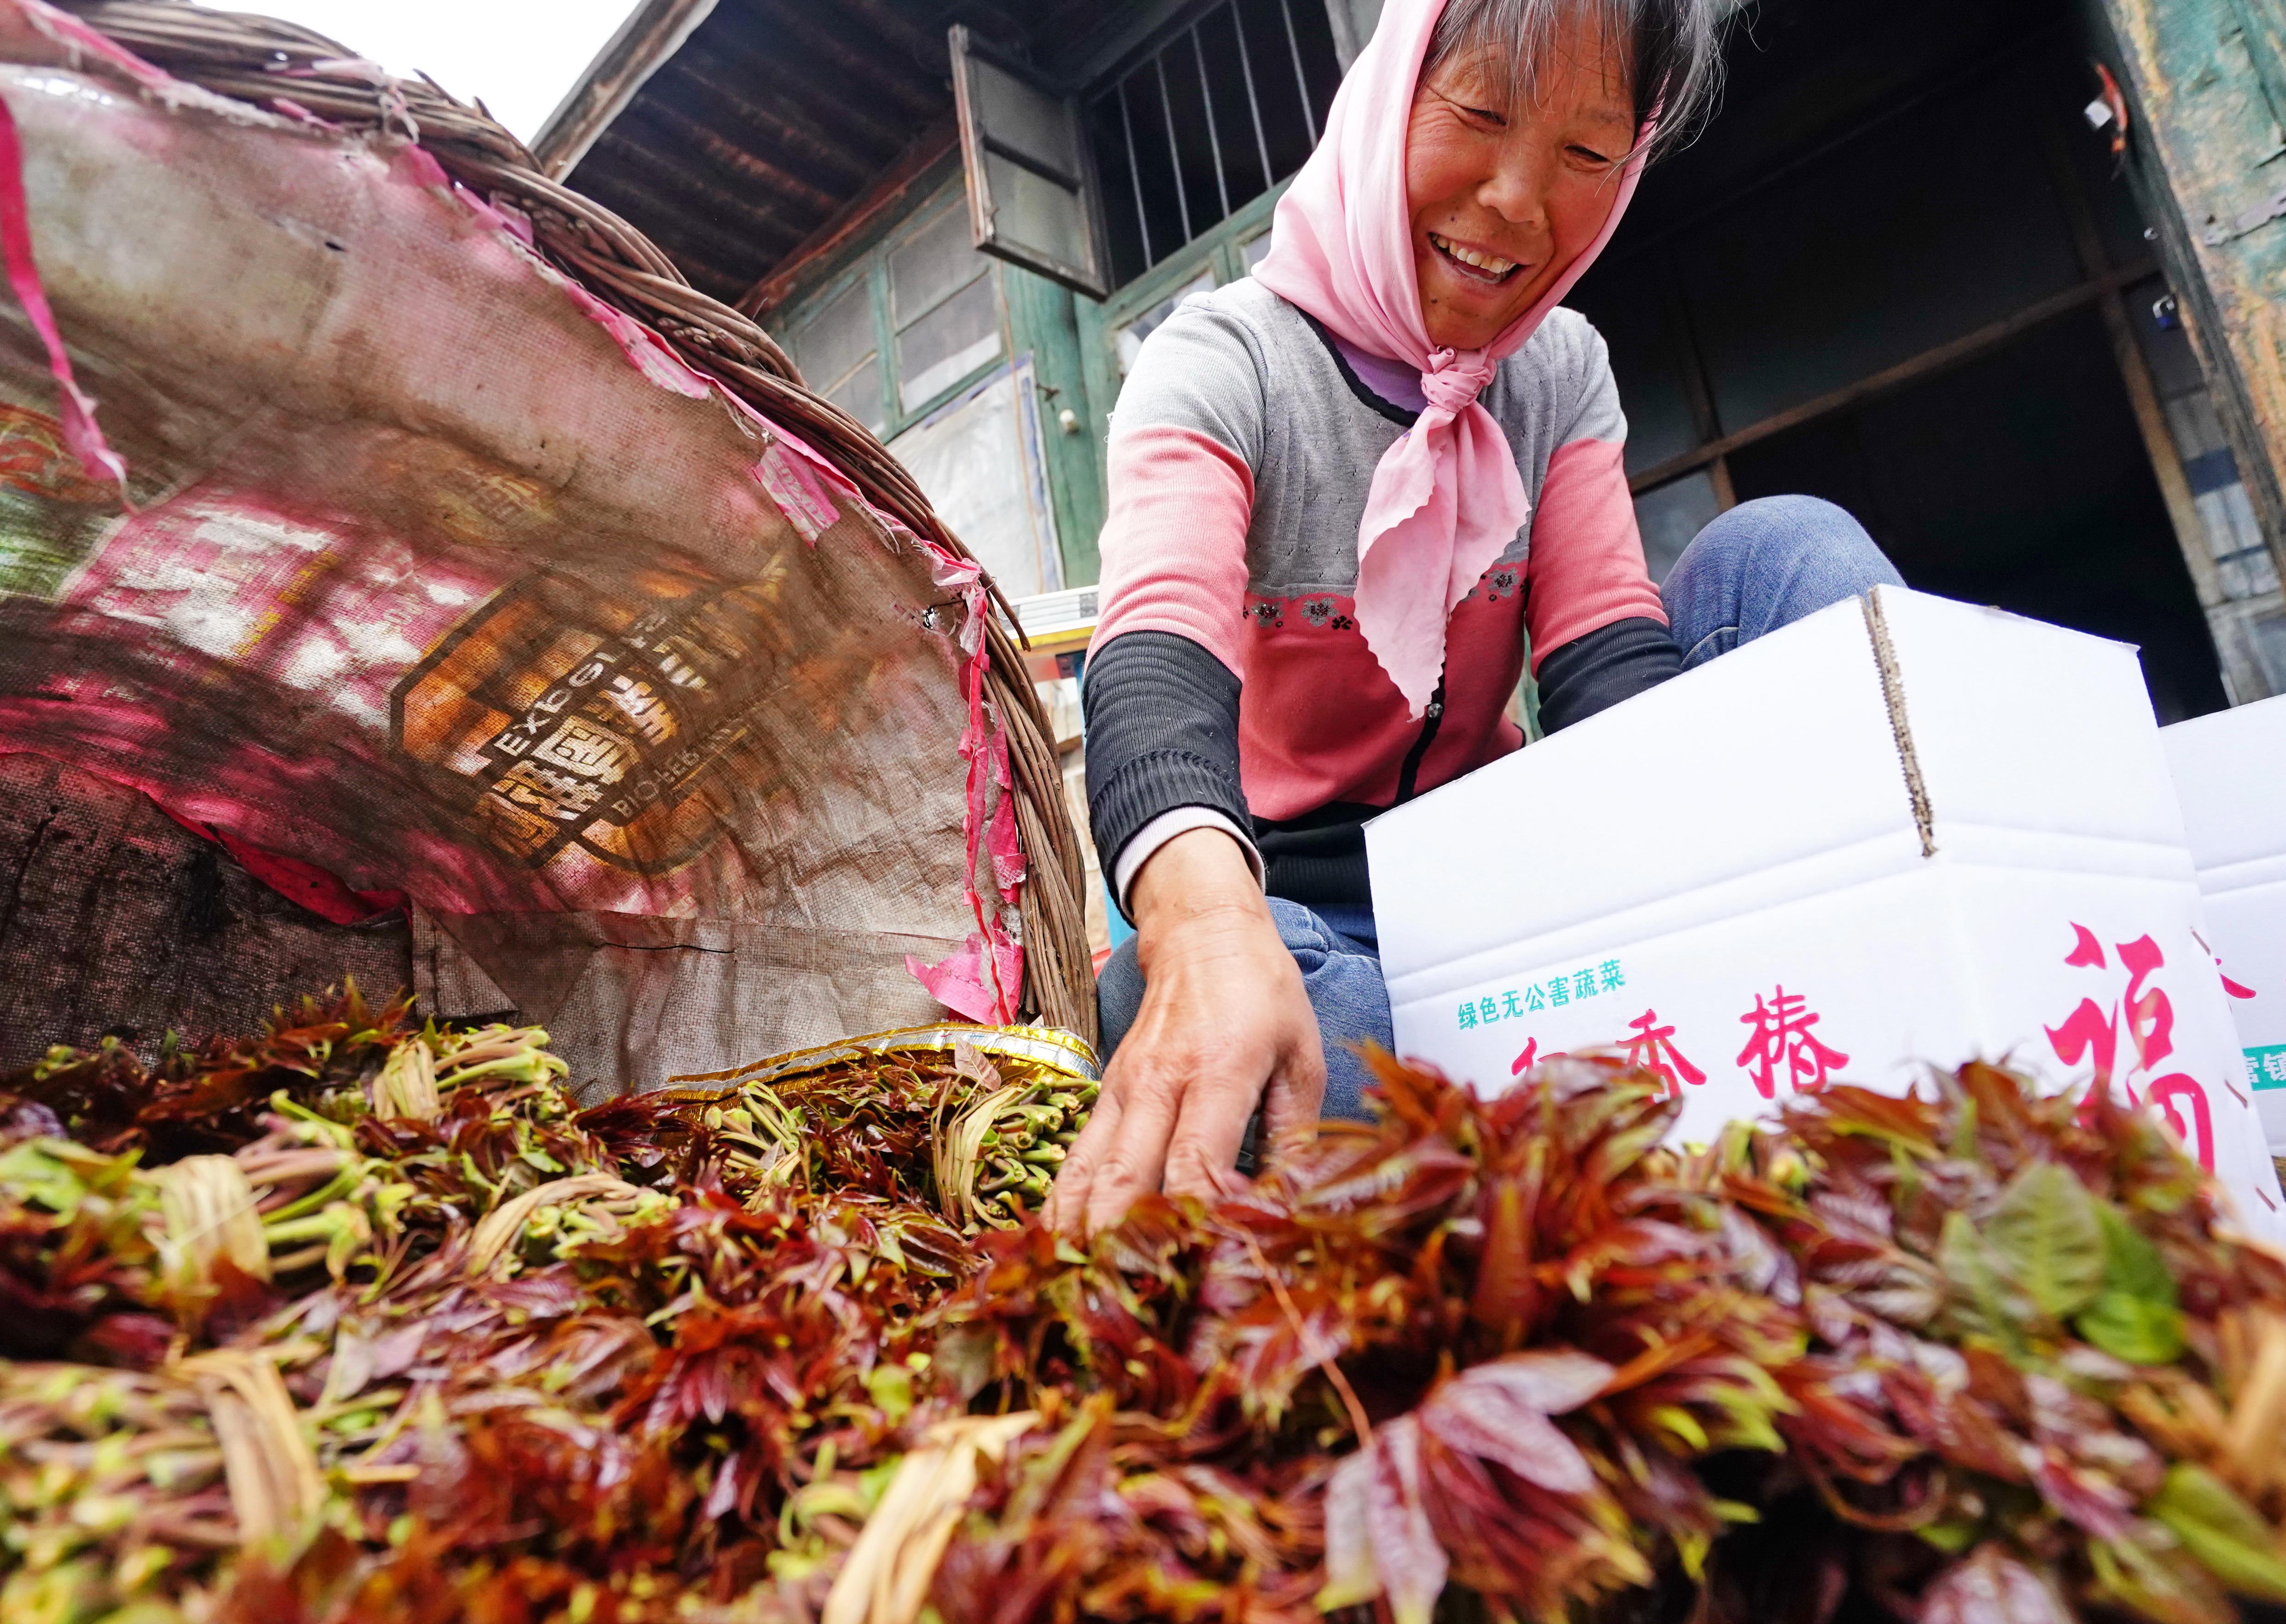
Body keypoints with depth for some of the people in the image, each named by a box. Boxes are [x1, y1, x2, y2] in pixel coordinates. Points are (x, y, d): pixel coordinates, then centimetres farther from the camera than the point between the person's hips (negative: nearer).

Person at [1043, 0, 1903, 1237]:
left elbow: (1610, 661, -9)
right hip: (1290, 905, -3)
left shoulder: (1563, 372, 5)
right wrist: (1208, 929, -52)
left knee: (1782, 549, -12)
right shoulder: (1222, 363, -11)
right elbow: (1157, 666, -29)